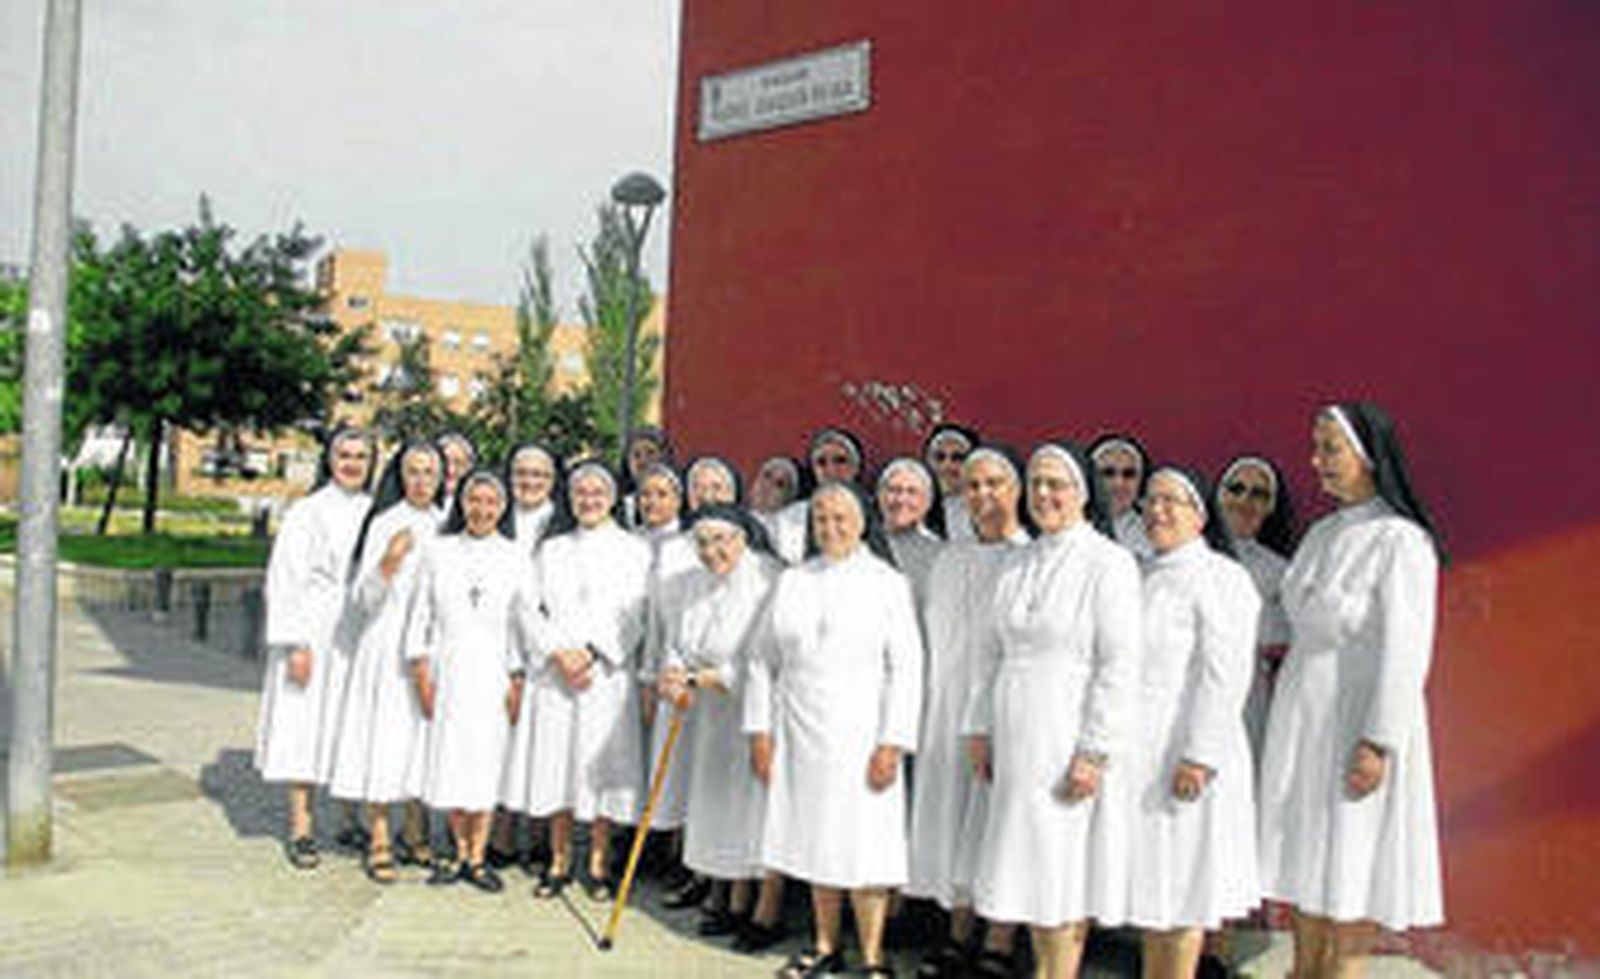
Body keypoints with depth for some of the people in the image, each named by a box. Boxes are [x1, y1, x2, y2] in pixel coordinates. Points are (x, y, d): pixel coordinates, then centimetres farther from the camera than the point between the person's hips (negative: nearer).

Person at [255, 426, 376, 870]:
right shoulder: (306, 512, -2)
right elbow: (286, 581, -6)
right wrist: (296, 643, -13)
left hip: (359, 637, 4)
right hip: (313, 636, -3)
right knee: (304, 726, -1)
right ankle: (300, 828, 7)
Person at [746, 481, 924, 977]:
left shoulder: (887, 583, -2)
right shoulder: (791, 582, 9)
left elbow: (906, 669, -7)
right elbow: (763, 659, 10)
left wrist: (892, 744, -13)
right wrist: (760, 730, 4)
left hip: (859, 737, -4)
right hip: (800, 734, 4)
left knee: (865, 846, -2)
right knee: (816, 841, 12)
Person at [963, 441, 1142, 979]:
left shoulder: (1109, 564, -8)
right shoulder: (1017, 566, 13)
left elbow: (1120, 666, -13)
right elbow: (993, 653, 16)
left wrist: (1095, 752, -17)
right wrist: (979, 728, 10)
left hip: (1068, 744, -6)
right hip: (1016, 743, 6)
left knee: (1064, 878, -2)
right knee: (1028, 874, 11)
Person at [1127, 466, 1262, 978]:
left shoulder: (1221, 578, -10)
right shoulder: (1144, 576, 15)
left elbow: (1224, 676, -17)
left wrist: (1200, 756, -22)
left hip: (1182, 757, -8)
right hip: (1138, 754, 8)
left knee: (1183, 891, 1)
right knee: (1151, 884, 15)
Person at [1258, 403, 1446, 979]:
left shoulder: (1401, 540, -12)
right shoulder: (1322, 533, 10)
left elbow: (1404, 651, -16)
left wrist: (1378, 742, -19)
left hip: (1358, 724, -7)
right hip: (1300, 725, 7)